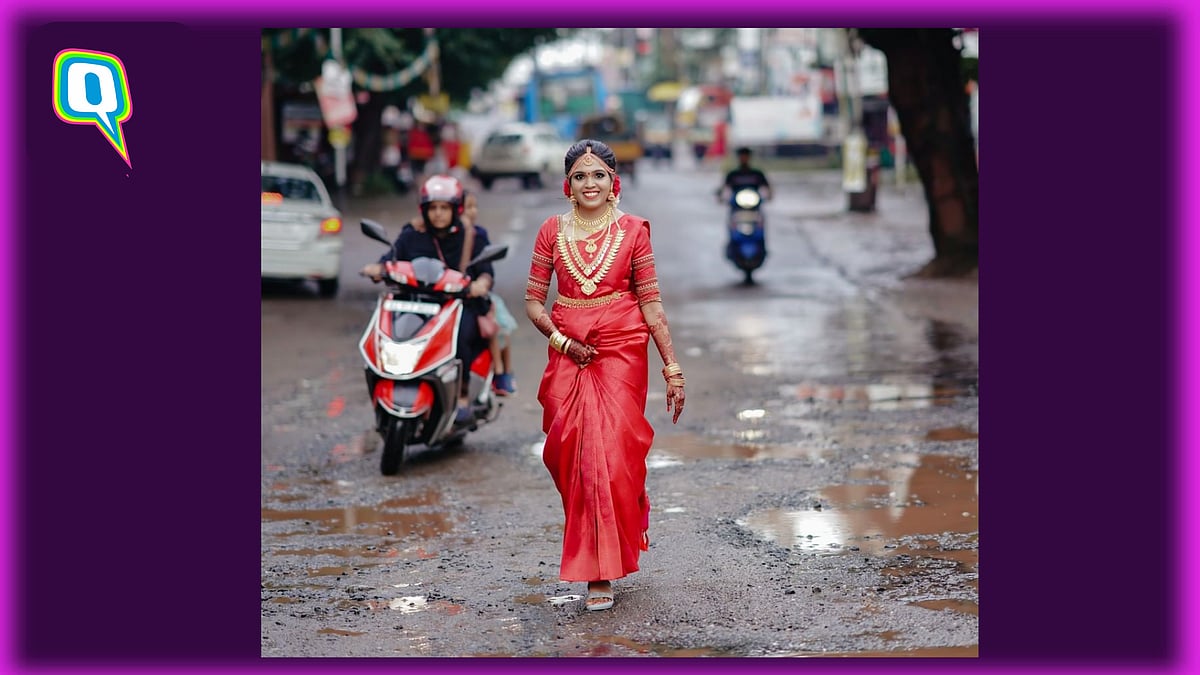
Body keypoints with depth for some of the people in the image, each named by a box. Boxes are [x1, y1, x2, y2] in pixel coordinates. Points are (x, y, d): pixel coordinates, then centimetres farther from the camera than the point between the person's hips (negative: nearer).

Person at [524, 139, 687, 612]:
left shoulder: (632, 230, 1)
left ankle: (601, 571, -1)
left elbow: (651, 302, 1)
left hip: (622, 351, -2)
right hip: (568, 354, 2)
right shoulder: (553, 231, 5)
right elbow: (533, 299, 7)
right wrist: (560, 339, -9)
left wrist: (672, 367, -2)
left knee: (612, 452, -10)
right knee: (568, 454, 0)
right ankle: (596, 555, 24)